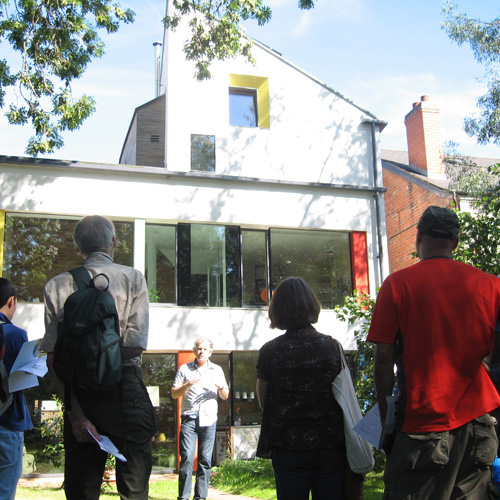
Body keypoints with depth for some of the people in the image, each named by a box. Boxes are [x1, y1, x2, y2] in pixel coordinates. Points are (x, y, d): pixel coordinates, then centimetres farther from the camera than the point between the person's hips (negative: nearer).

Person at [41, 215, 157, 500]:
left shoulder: (58, 286, 3)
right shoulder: (132, 278, -2)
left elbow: (52, 358, -4)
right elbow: (136, 346, -10)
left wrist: (75, 411, -6)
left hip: (78, 392, 3)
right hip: (125, 389, -2)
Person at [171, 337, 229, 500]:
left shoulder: (217, 370, 16)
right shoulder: (184, 369, 11)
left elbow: (225, 396, 17)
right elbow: (174, 394, 8)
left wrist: (221, 387, -5)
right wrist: (187, 385, -11)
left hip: (209, 419, 2)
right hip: (189, 418, -2)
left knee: (205, 460, 0)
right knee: (186, 458, -9)